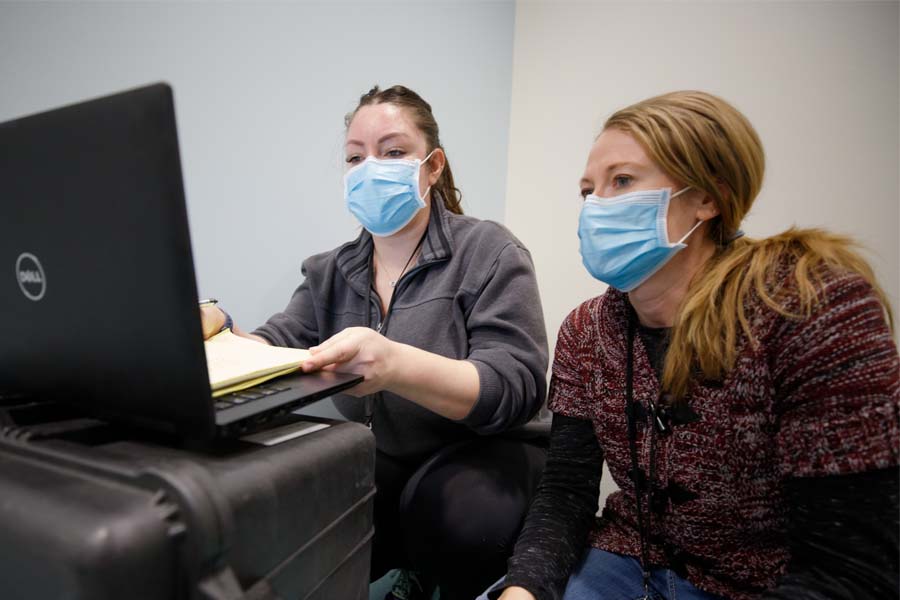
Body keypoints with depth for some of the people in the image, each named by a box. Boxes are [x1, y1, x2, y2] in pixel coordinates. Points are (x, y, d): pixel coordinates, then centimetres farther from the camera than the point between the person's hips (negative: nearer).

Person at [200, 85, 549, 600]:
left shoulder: (489, 252, -9)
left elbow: (517, 388, -21)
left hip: (478, 456, -3)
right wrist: (215, 330, -24)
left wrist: (394, 364, -39)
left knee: (463, 512, -34)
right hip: (380, 467, 4)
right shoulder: (330, 273, 9)